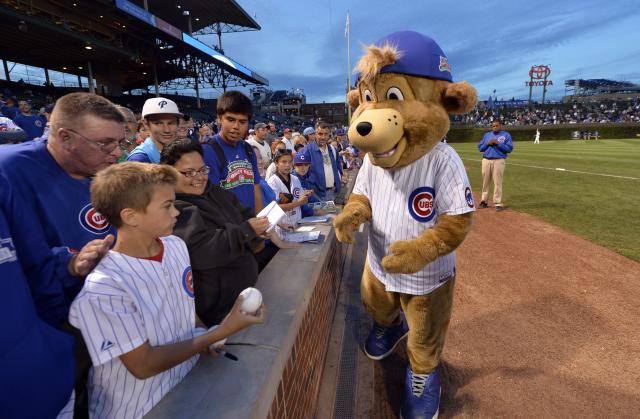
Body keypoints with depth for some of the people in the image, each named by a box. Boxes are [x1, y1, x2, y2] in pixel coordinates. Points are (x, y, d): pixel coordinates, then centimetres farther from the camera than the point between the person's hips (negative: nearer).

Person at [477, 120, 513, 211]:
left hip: (499, 161, -3)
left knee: (498, 182, -7)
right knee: (485, 181, 5)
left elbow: (509, 148, -4)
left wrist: (498, 143, -13)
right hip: (486, 160, 4)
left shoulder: (506, 135, 6)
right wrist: (488, 143, -6)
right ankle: (484, 201, 12)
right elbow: (480, 148, 12)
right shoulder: (486, 135, 17)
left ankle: (498, 203, -4)